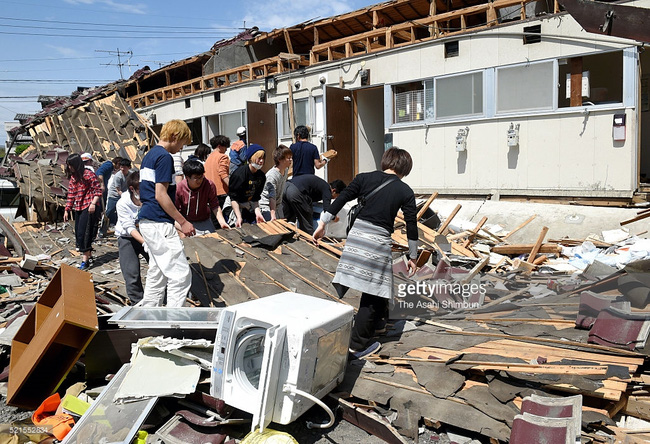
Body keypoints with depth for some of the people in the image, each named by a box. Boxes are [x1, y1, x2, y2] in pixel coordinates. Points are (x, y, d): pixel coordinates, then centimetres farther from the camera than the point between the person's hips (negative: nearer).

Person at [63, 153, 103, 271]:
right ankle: (89, 255, 23)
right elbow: (71, 194, 17)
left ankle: (85, 261, -8)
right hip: (78, 208, 8)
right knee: (78, 233, 9)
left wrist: (93, 203, -21)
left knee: (83, 233, -12)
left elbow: (98, 190, -10)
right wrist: (67, 210, 14)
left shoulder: (88, 174, -10)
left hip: (89, 208, -8)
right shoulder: (73, 177, 13)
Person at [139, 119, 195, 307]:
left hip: (147, 221, 11)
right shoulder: (164, 156, -12)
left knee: (157, 274, 17)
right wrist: (183, 222, -14)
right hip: (159, 223, -11)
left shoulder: (149, 154, 18)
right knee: (181, 274, -8)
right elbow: (160, 195, -18)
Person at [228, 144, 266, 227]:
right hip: (235, 208, -6)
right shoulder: (240, 174, -21)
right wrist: (239, 217, -26)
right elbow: (233, 199, -20)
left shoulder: (261, 176, -1)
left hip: (251, 209, 6)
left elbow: (255, 198, 3)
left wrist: (258, 213, -13)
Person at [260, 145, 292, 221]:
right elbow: (272, 197, -34)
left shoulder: (286, 170, -1)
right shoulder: (272, 176, -27)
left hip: (278, 205, 8)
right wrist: (273, 215, -41)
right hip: (267, 206, -8)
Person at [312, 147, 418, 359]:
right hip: (380, 240, -2)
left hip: (356, 234, 2)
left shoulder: (364, 178, 8)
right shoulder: (405, 191, 5)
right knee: (373, 293, 7)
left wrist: (322, 224, 9)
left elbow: (339, 200, 3)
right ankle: (359, 345, 11)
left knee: (343, 285, 12)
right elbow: (411, 227, 6)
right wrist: (412, 257, 16)